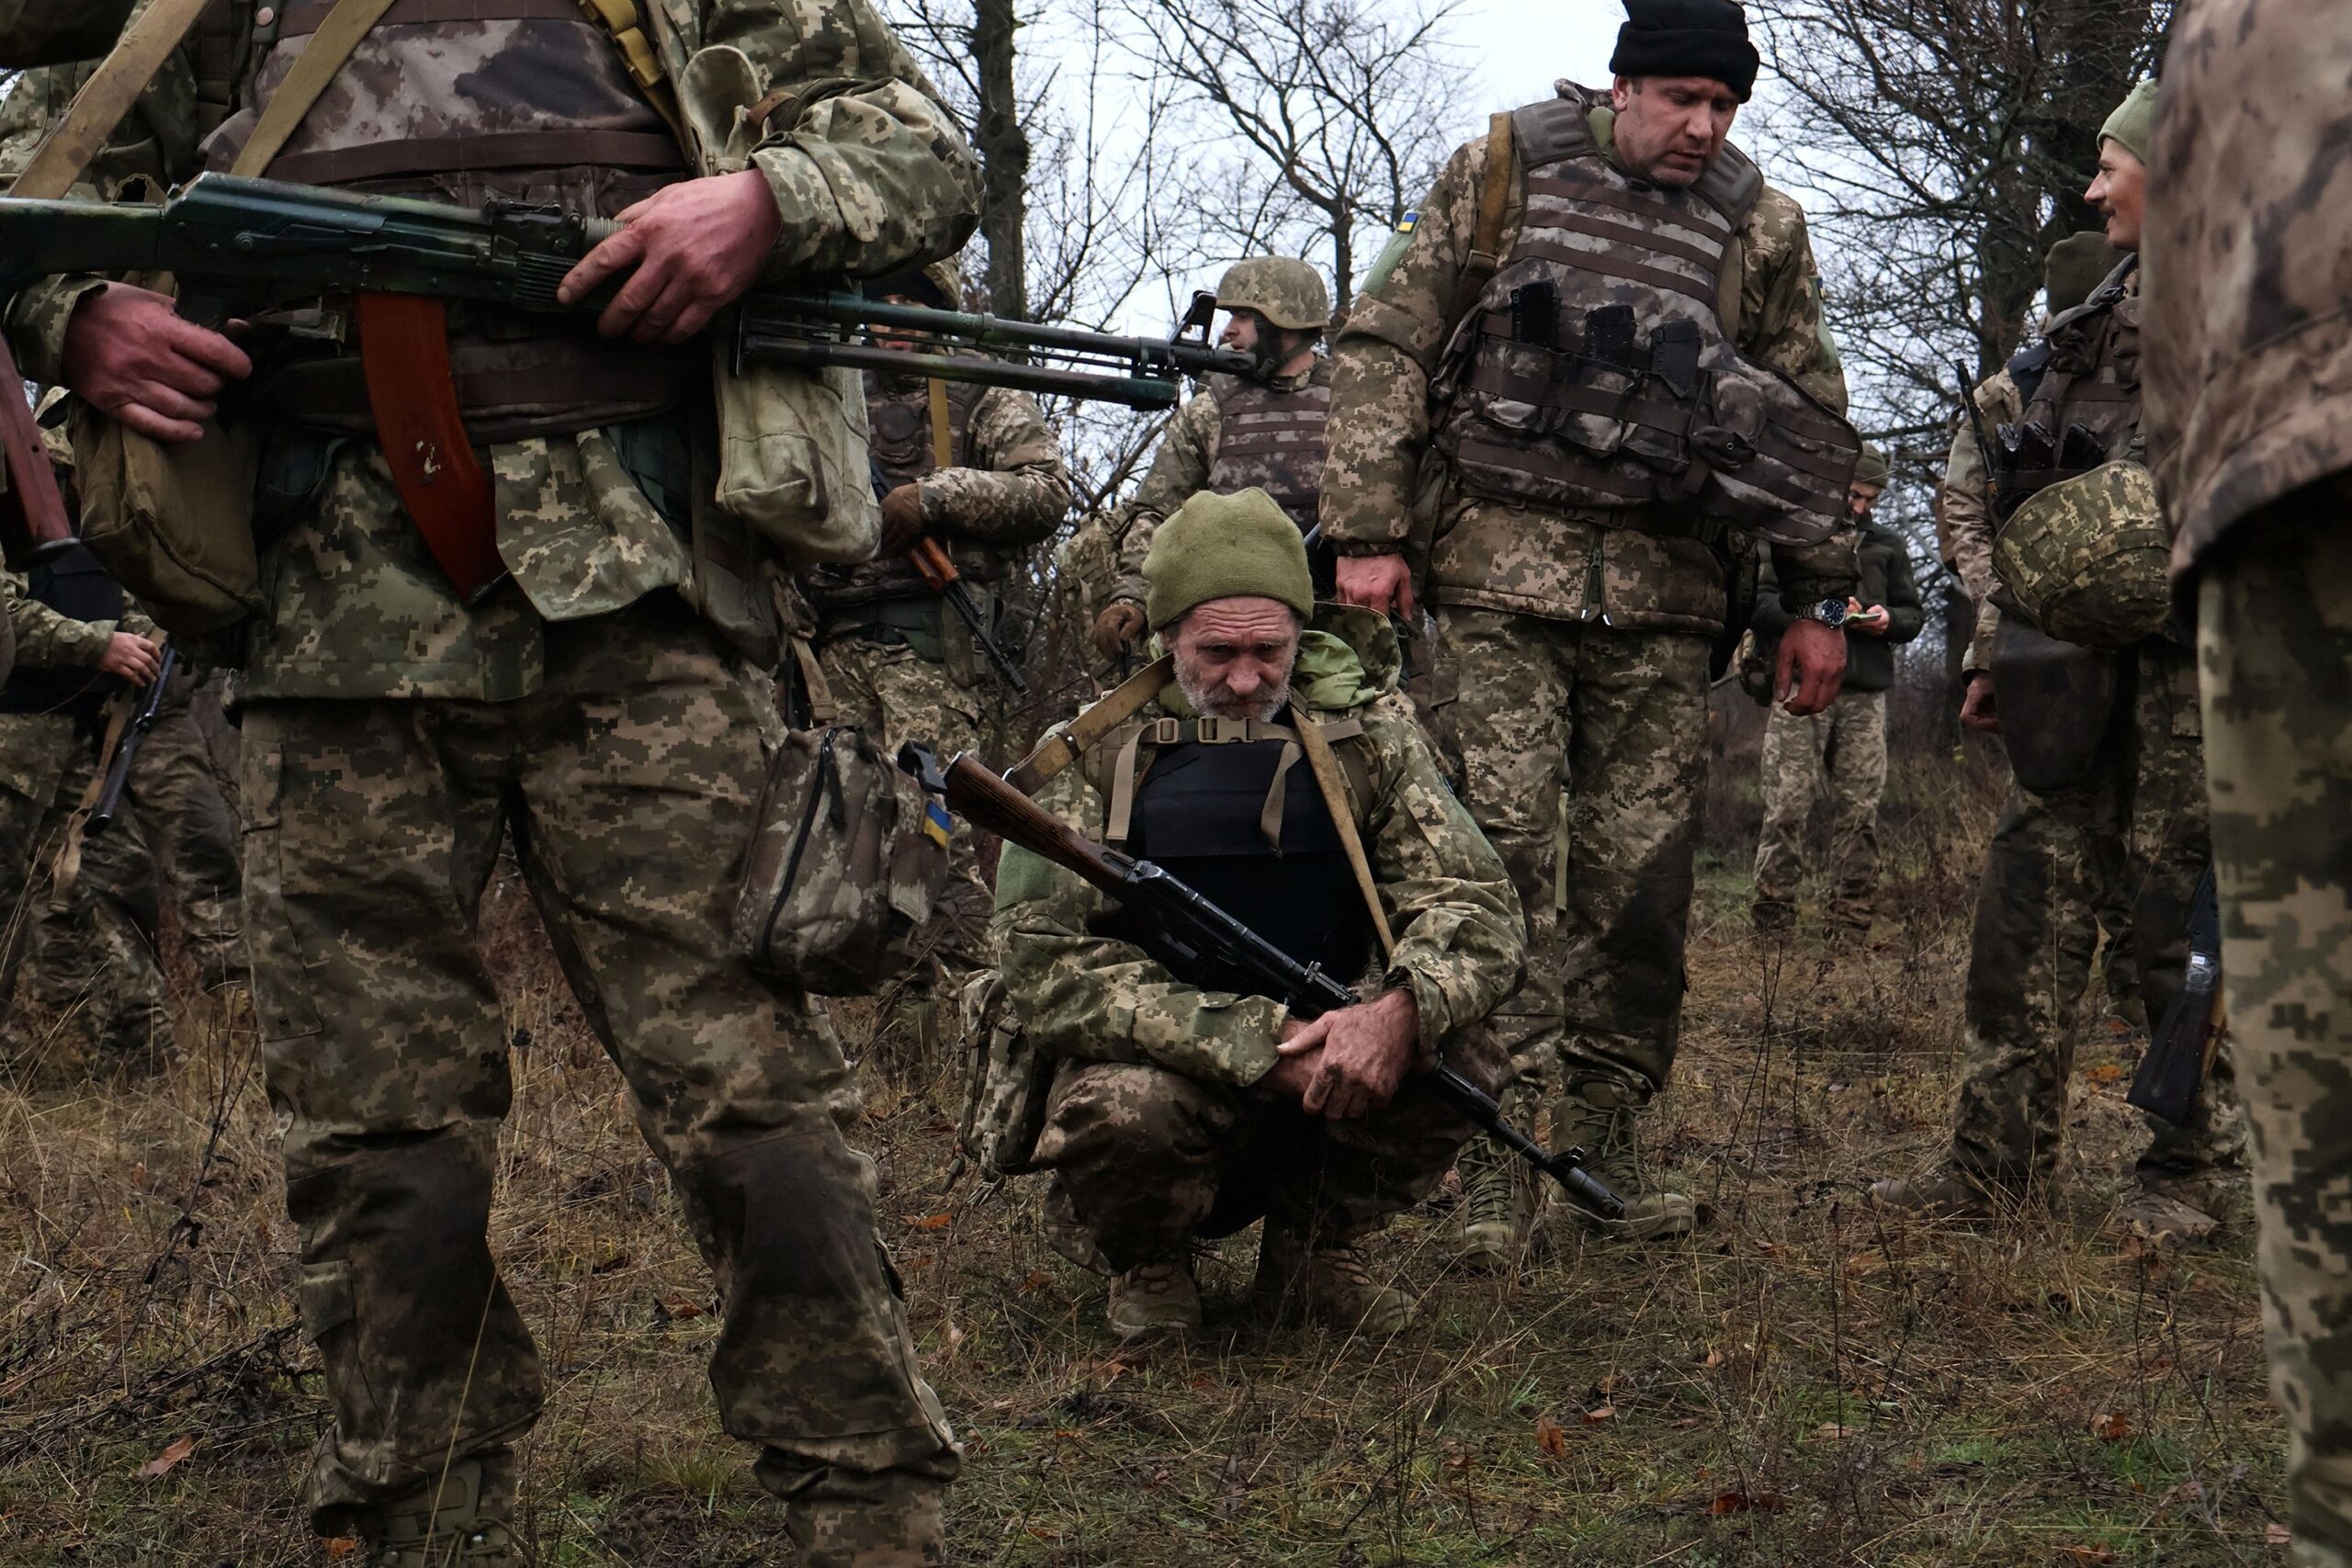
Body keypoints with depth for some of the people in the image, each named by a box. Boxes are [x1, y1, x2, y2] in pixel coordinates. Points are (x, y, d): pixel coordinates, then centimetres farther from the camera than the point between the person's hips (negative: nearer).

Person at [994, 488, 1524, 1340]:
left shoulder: (1365, 735, 1)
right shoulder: (1095, 757, -7)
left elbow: (1478, 907, -6)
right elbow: (1044, 968, -17)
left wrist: (1401, 1009, -31)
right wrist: (1254, 1046, -28)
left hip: (1324, 1060, 3)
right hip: (1168, 1066, -2)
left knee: (1454, 1058, -26)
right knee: (1124, 1107, -36)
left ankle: (1313, 1247, 4)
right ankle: (1146, 1267, 1)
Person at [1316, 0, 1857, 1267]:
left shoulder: (1760, 229, 10)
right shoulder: (1502, 175, 4)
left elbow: (1808, 416, 17)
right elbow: (1382, 346, 4)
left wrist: (1817, 601, 12)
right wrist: (1367, 532, -4)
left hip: (1663, 593, 2)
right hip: (1500, 568, -2)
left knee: (1642, 875, 1)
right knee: (1502, 851, -9)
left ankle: (1605, 1138, 14)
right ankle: (1499, 1158, -6)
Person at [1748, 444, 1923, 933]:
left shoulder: (1887, 545, 20)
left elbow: (1913, 613, 21)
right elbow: (1759, 603, -1)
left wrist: (1889, 620, -2)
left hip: (1865, 693, 3)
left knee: (1859, 809, 0)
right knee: (1787, 805, -8)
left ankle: (1852, 919, 4)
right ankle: (1773, 911, -5)